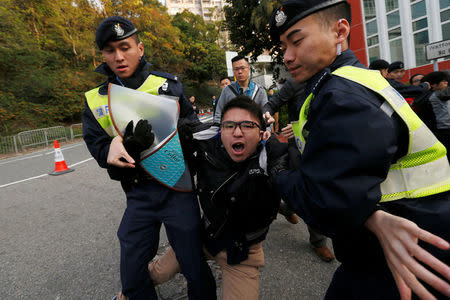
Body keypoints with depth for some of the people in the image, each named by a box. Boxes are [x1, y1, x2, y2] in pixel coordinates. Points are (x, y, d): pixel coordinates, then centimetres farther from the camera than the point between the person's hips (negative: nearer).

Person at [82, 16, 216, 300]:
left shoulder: (168, 85, -1)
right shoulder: (95, 100, 5)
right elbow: (99, 150, -2)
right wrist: (116, 145, -23)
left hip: (177, 188, -2)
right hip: (138, 195, 3)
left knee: (196, 271, 7)